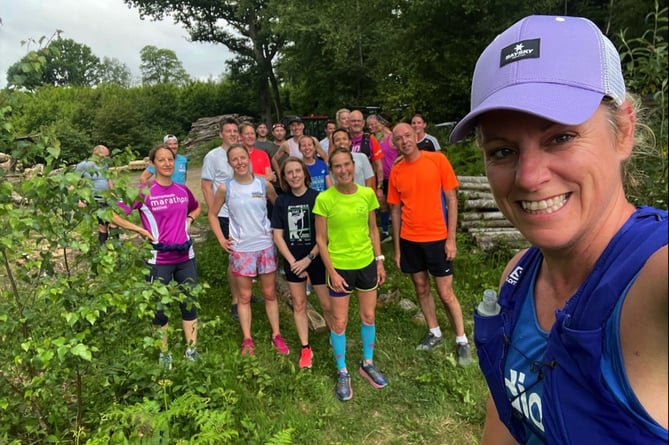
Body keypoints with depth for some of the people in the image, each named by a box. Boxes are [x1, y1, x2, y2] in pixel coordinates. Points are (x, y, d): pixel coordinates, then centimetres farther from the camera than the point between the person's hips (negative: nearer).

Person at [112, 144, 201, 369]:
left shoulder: (182, 190, 4)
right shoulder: (144, 192, -9)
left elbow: (196, 208, 25)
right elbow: (114, 215, -10)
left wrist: (188, 220, 6)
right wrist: (141, 231, -13)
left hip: (185, 256, 4)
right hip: (159, 259, -4)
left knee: (189, 302, 11)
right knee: (159, 306, 9)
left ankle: (192, 350, 27)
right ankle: (164, 353, 28)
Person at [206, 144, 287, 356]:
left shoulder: (264, 184, -5)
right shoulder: (225, 188, -6)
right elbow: (212, 214, 6)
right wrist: (221, 239, -1)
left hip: (266, 246, 1)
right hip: (240, 249, 0)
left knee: (269, 293, 11)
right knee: (244, 296, 9)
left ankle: (276, 335, 24)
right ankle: (247, 340, 21)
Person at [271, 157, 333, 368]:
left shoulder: (317, 197, -11)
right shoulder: (281, 201, -1)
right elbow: (277, 235, 0)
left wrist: (308, 259, -14)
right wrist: (292, 261, -8)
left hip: (317, 259, -3)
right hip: (293, 262, 3)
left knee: (328, 305, 3)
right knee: (299, 305, 12)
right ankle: (306, 348, 26)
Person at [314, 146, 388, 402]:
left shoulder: (367, 194, -5)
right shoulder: (324, 199, -15)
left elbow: (373, 230, 5)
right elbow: (320, 239, -10)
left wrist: (379, 261, 5)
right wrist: (331, 272, -13)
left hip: (366, 264, 4)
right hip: (340, 267, -3)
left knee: (368, 316, 17)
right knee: (339, 322, 8)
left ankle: (368, 364, 38)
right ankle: (342, 373, 28)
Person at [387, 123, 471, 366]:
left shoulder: (438, 160, -8)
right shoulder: (396, 172, 1)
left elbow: (451, 199, -6)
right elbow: (396, 210, 7)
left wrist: (451, 238, -10)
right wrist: (397, 248, 6)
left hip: (437, 238, -3)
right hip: (409, 241, 4)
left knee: (446, 293, 3)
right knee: (421, 288, 15)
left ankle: (462, 341, 20)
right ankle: (435, 333, 33)